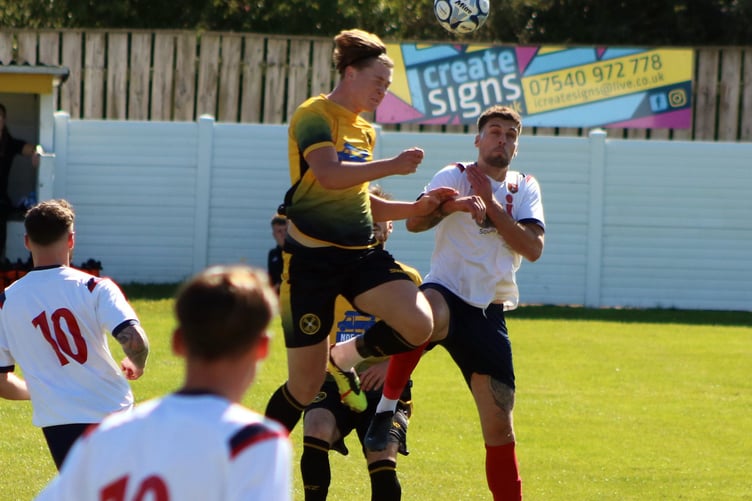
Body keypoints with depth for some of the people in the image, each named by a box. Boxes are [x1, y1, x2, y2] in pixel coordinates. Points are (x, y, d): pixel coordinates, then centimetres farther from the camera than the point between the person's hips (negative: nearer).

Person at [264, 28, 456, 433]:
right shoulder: (315, 116, -7)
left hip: (360, 253, 7)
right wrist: (392, 166, -22)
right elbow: (329, 174, -26)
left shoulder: (365, 131, 17)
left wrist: (418, 207, 12)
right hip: (312, 258, -6)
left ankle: (345, 358, 9)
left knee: (419, 325, -20)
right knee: (305, 384, -1)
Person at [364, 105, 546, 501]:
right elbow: (414, 221, -12)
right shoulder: (455, 176, 5)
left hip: (489, 312, 4)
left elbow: (533, 248, -1)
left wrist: (490, 204, -8)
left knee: (499, 424, 1)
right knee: (429, 317, -43)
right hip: (447, 292, -4)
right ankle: (387, 405, -27)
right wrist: (453, 204, -30)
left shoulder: (525, 188, 16)